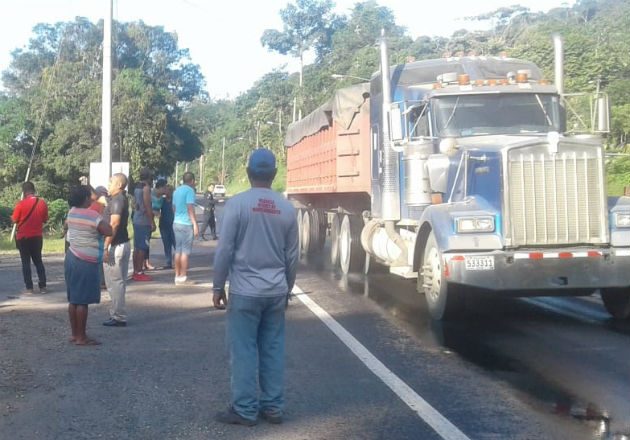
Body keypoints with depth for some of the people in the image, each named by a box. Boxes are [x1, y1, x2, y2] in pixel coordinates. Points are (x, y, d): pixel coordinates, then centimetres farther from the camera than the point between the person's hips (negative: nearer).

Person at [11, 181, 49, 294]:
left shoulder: (21, 204, -14)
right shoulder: (42, 203, -3)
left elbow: (14, 220, -6)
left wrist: (12, 217, 15)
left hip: (23, 237, -3)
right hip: (37, 237, 3)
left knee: (26, 262, 4)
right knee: (38, 261, 13)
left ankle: (28, 288, 2)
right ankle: (43, 286, 9)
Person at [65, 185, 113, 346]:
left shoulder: (71, 212, 8)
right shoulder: (92, 215, -15)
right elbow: (109, 231, -19)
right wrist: (103, 223, 1)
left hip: (72, 257, 9)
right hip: (87, 262, -8)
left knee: (73, 299, 12)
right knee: (83, 301, -5)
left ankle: (74, 334, 18)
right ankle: (81, 337, -1)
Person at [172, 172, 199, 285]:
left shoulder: (176, 191, 15)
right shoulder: (190, 190, -10)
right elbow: (190, 208, -16)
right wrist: (195, 224, -15)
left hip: (176, 223, 8)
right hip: (186, 224, -8)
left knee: (178, 250, 10)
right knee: (185, 251, -4)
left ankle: (177, 276, 12)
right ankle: (183, 277, -3)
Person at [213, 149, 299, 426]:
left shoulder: (237, 203, -9)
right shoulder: (287, 208, 4)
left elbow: (224, 250, -9)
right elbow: (292, 256, 9)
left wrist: (218, 287, 1)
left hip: (245, 291, -4)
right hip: (276, 291, 4)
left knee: (244, 351, 3)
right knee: (273, 350, 10)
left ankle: (244, 410, 8)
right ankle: (273, 407, 17)